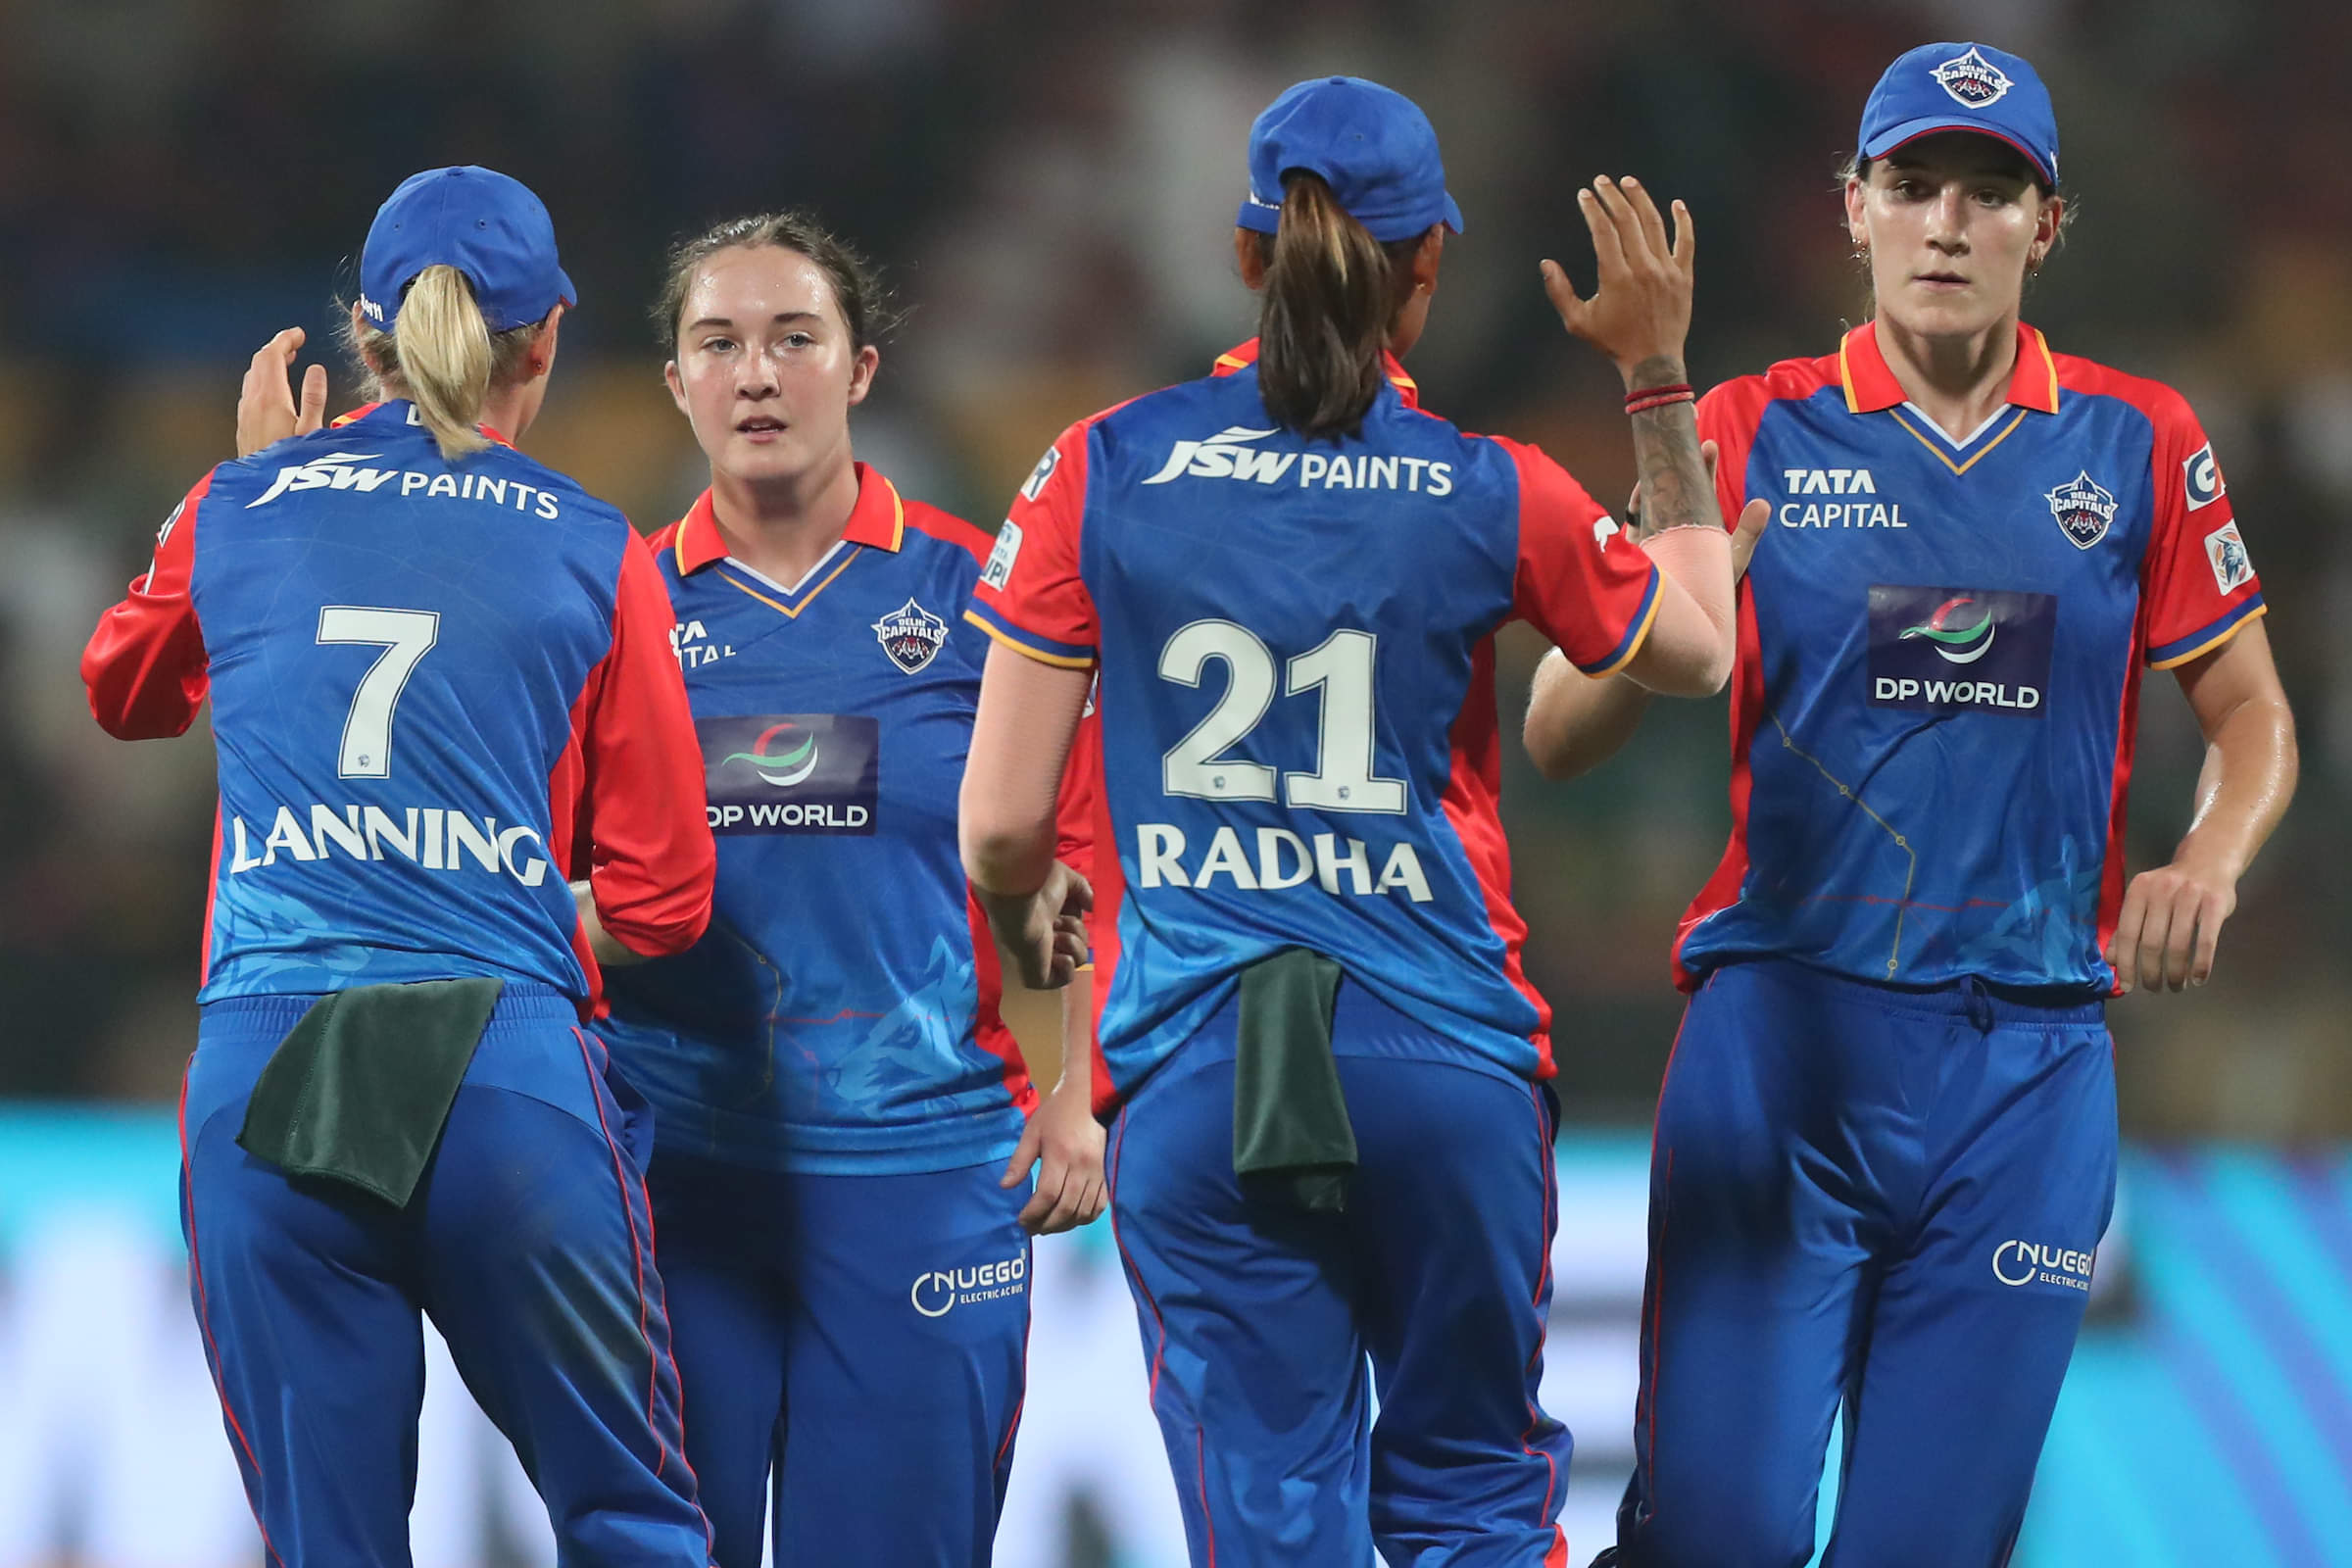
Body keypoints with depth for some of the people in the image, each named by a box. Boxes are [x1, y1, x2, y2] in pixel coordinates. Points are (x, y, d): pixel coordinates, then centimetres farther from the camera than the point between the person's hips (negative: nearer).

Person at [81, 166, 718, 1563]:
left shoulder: (241, 512, 11)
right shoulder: (592, 552, 6)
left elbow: (125, 691, 35)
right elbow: (664, 902, 6)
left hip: (264, 1071, 2)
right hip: (509, 1066, -2)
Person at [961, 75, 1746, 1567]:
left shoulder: (1105, 472, -3)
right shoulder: (1490, 496, -4)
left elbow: (999, 828, -2)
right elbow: (1701, 647, 17)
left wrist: (1031, 909, 21)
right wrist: (1660, 380, 21)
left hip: (1194, 1070, 0)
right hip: (1444, 1055, 0)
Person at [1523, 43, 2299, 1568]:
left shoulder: (2137, 445, 7)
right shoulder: (1758, 436, 4)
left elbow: (2252, 718, 15)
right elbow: (1559, 737, 0)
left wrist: (2208, 865, -7)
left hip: (2029, 1057, 1)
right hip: (1778, 1039, -1)